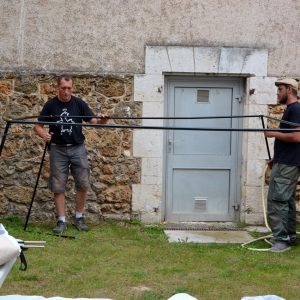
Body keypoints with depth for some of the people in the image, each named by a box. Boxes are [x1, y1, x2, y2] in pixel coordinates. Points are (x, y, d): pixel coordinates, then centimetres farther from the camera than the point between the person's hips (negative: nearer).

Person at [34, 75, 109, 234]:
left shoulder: (79, 103, 1)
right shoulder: (50, 105, -1)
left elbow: (94, 121, -3)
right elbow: (38, 126, 0)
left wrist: (102, 120, -26)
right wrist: (43, 134, -22)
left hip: (77, 148, 1)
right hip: (58, 149, -1)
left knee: (83, 184, -1)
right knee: (58, 187, 0)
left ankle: (79, 218, 15)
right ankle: (61, 221, 9)